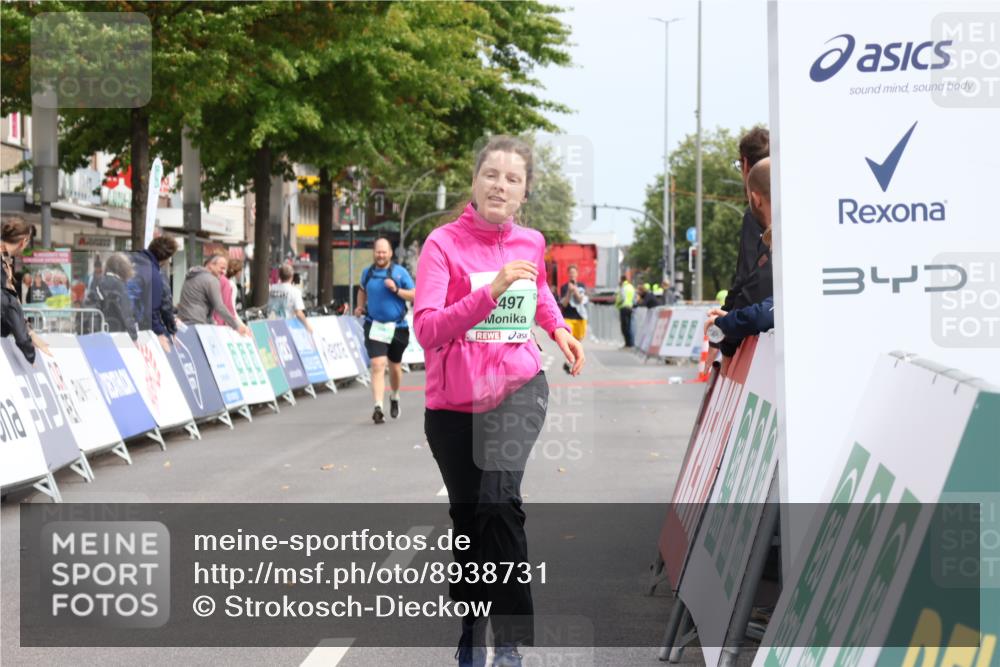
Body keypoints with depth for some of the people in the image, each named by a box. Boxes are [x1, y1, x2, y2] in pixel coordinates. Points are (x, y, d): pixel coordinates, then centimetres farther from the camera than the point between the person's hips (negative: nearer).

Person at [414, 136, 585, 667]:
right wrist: (490, 292, -33)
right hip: (455, 402, 0)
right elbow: (426, 330, -25)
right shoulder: (444, 244, -12)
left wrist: (558, 328, 10)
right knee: (467, 518, 14)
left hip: (518, 389, 1)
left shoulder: (530, 243, 1)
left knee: (500, 502, -23)